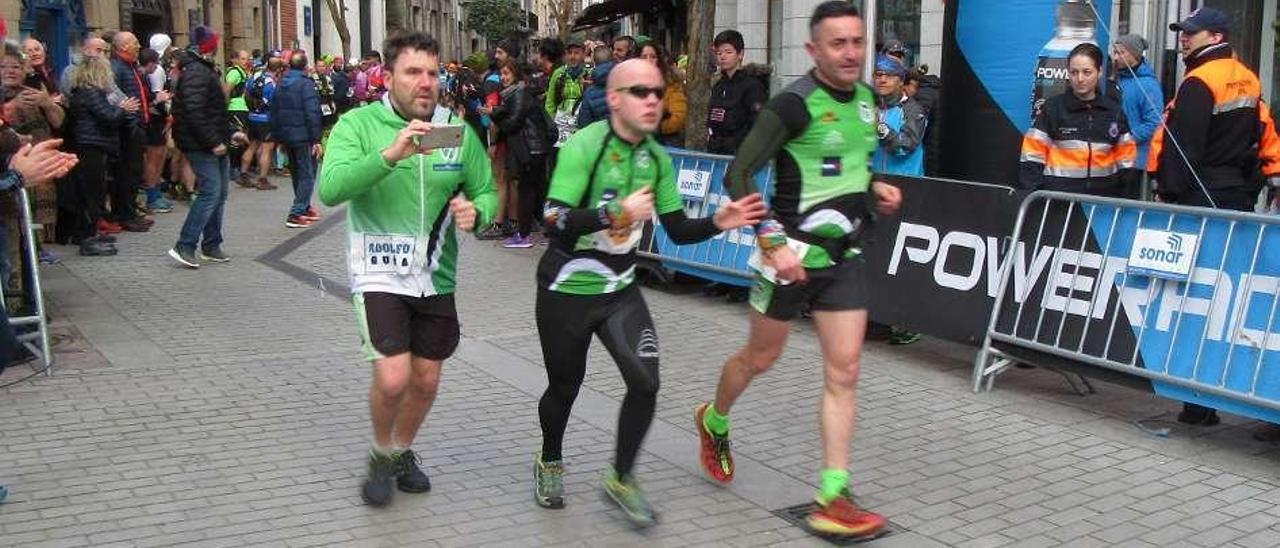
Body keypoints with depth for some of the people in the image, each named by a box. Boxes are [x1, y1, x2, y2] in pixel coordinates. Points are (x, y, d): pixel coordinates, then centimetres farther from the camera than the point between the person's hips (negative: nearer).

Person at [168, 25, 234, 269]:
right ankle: (185, 246, -9)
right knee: (210, 193, -12)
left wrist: (230, 133, 21)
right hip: (202, 147, -11)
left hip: (214, 146, 11)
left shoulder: (205, 70, 18)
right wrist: (214, 142, -24)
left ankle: (211, 246, 20)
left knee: (219, 194, 13)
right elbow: (194, 113, -25)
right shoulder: (195, 73, -16)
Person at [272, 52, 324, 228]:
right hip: (303, 136, -8)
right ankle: (296, 214, -12)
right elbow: (312, 113, -19)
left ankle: (304, 208, 31)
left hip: (286, 135, 8)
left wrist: (278, 137, 21)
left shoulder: (281, 84, 11)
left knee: (296, 173, 20)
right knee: (307, 174, -3)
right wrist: (317, 139, -16)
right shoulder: (306, 84, -12)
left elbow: (274, 112, 15)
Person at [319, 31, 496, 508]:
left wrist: (476, 210, -15)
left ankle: (402, 451, 42)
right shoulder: (358, 124, -10)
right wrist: (390, 154, -36)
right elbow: (330, 189, -23)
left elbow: (485, 192, 9)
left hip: (436, 276, 4)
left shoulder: (459, 131, 0)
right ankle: (381, 456, 16)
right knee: (393, 377, -15)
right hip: (379, 273, -4)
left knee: (426, 380, 14)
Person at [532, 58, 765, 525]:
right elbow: (554, 222, -29)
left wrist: (717, 222, -14)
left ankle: (622, 479, 12)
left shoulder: (656, 157, -1)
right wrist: (617, 213, -39)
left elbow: (677, 230, 4)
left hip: (620, 290, 4)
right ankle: (549, 463, 42)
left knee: (645, 382, -10)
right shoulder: (584, 145, -20)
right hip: (566, 291, -4)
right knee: (564, 386, 11)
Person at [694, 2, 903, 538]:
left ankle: (832, 499, 2)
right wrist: (774, 243, -27)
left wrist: (875, 190, 3)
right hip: (792, 250, -5)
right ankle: (714, 420, 44)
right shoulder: (795, 104, -17)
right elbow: (738, 174, -20)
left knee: (844, 372, -1)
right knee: (760, 357, 13)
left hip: (845, 253, 6)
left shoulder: (866, 98, 5)